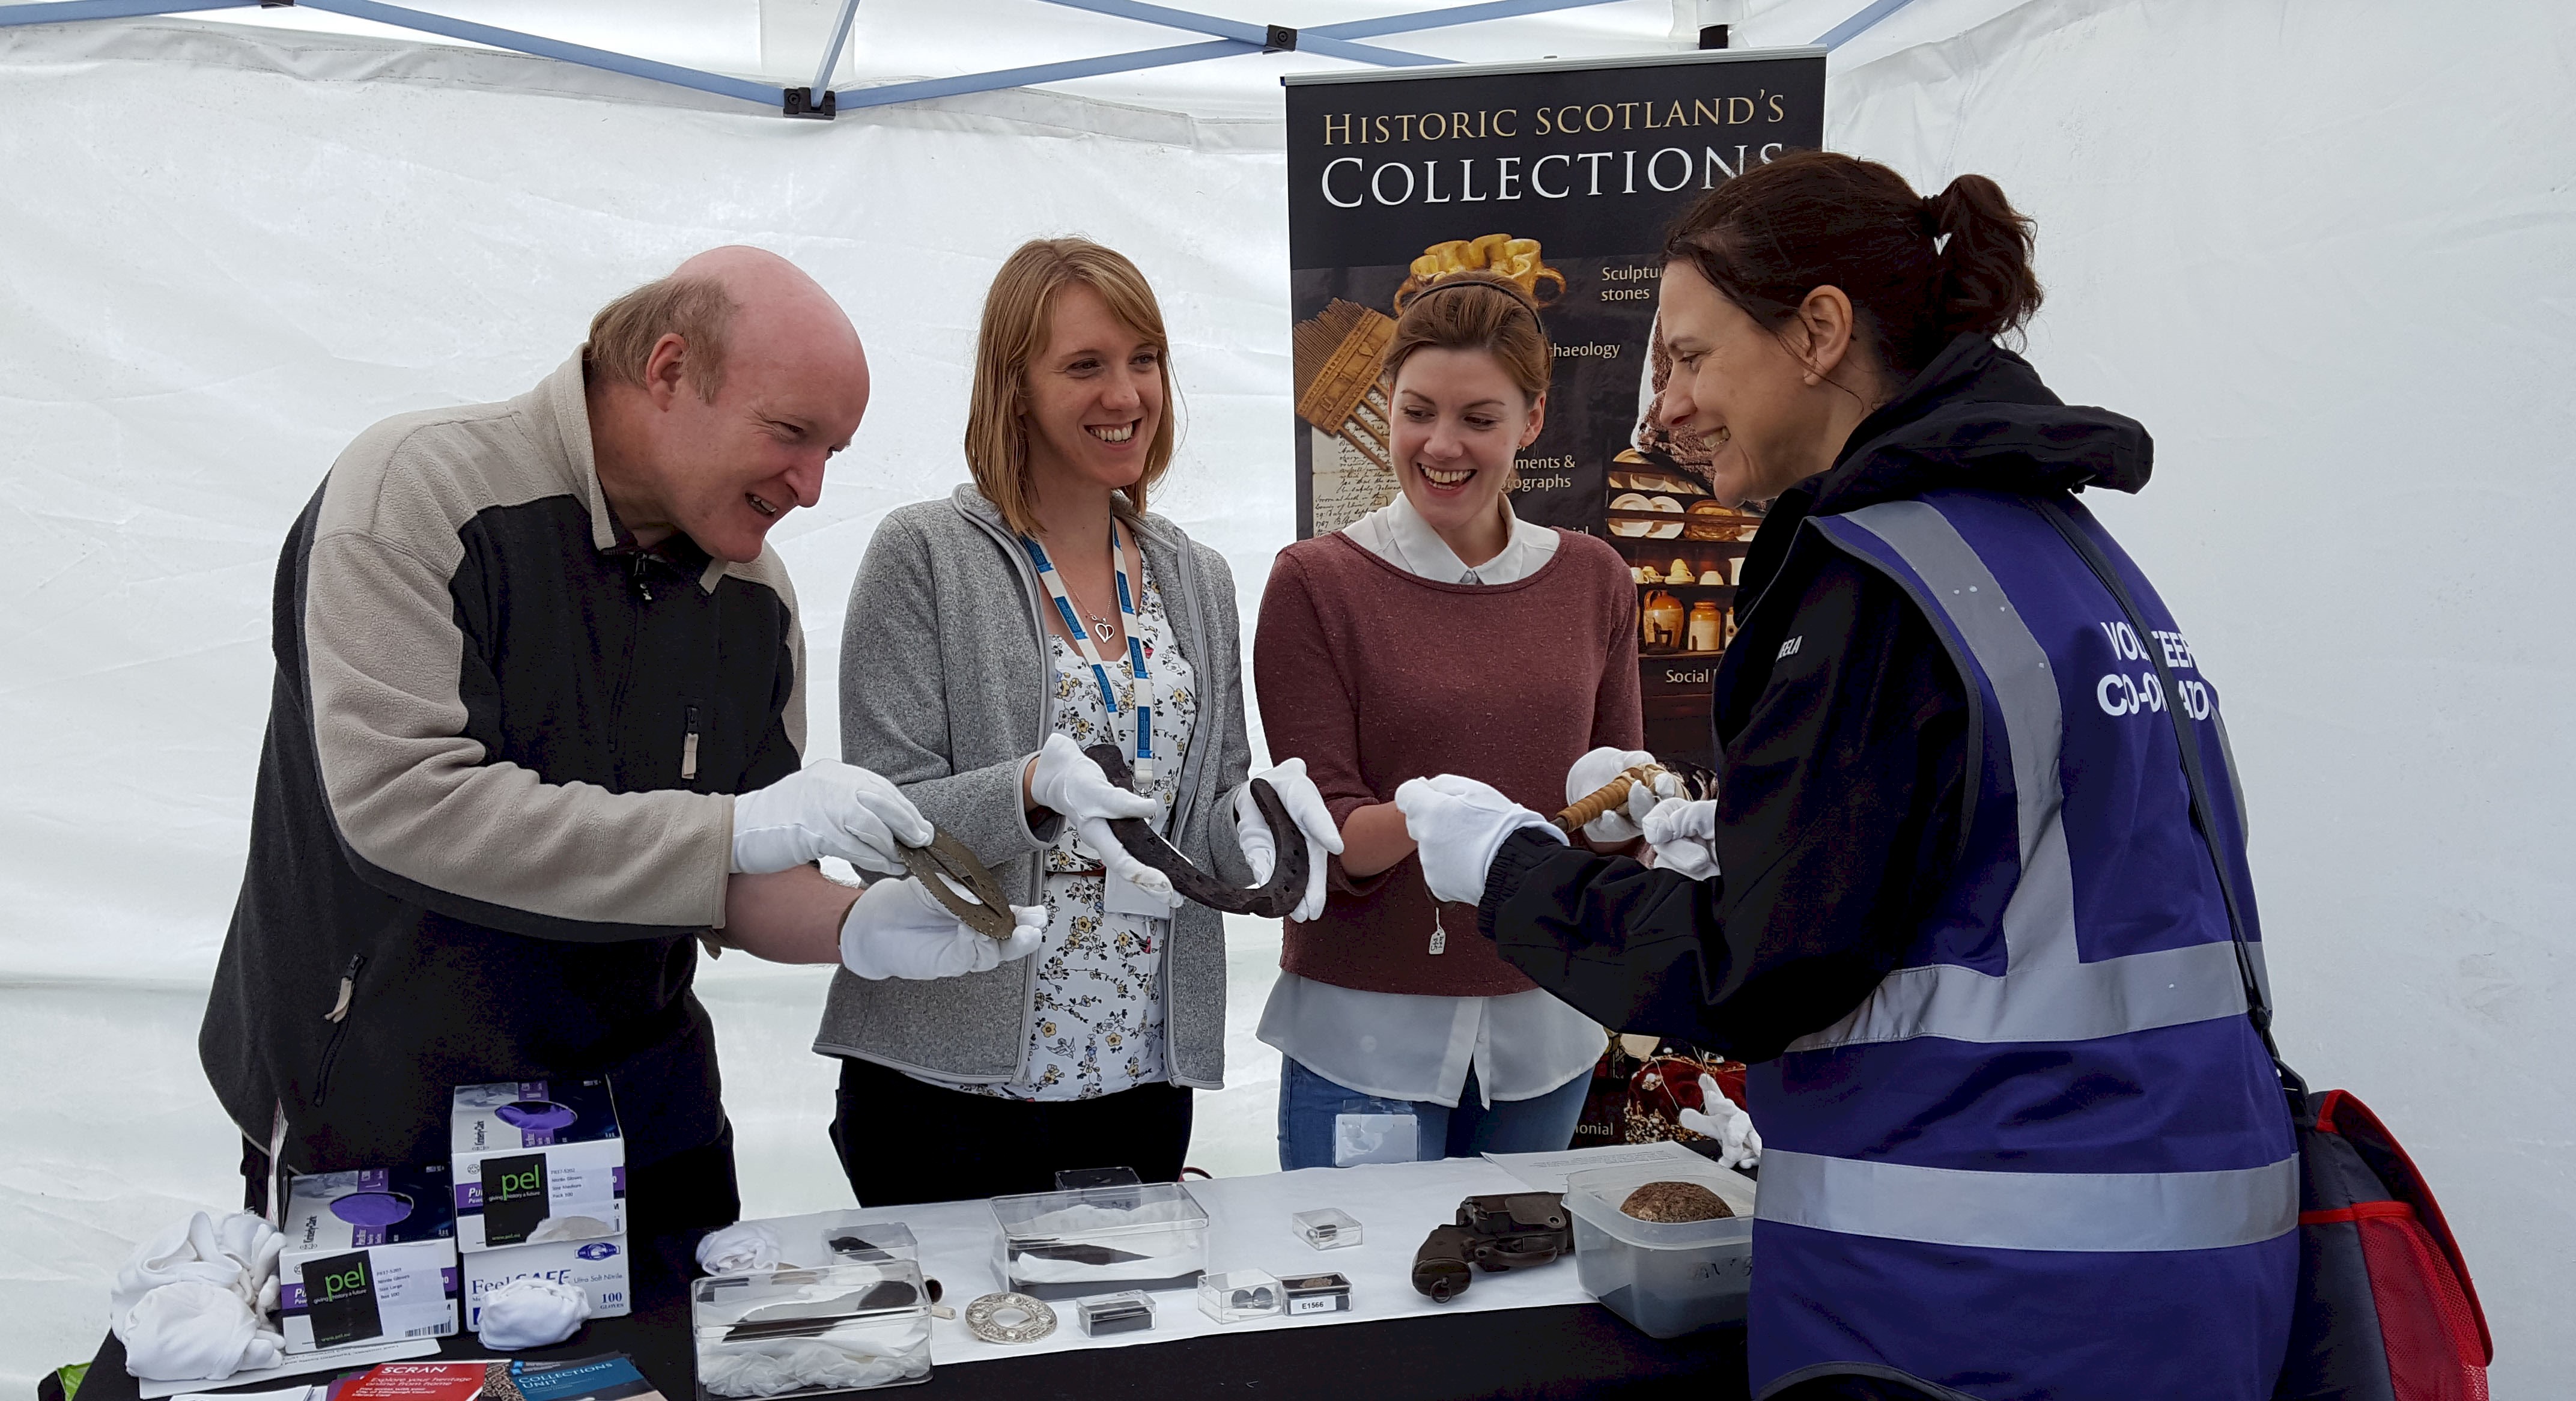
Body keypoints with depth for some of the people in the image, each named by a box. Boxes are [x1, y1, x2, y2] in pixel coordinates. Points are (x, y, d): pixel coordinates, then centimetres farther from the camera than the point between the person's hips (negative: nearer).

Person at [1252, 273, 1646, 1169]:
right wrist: (1420, 820, -28)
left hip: (1543, 1022, 4)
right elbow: (1327, 838, -7)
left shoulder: (1591, 579, 6)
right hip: (1369, 1028, -3)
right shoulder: (1317, 582, -6)